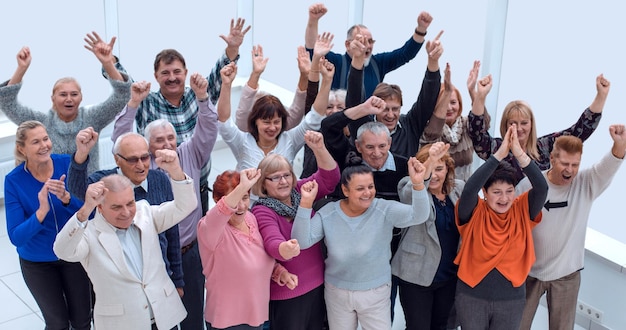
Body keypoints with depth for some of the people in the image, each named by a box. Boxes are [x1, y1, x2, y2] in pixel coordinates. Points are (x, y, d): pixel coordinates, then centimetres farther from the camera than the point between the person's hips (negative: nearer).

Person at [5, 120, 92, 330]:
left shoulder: (67, 164, -16)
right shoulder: (14, 180, -18)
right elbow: (16, 237, -21)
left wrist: (66, 198, -35)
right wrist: (41, 212, -36)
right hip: (37, 262, -1)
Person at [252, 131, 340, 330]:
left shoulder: (299, 192, -1)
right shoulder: (262, 212, -17)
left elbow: (329, 178, -8)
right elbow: (272, 243, -34)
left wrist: (319, 148, -25)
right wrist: (285, 249, -58)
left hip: (317, 283, 6)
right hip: (287, 293, -5)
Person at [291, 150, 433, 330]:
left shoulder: (385, 210, -17)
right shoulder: (328, 213, -12)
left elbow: (418, 216, -32)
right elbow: (301, 241, -20)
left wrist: (417, 183, -49)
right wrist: (306, 203, -31)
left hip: (376, 293, -1)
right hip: (337, 292, 2)